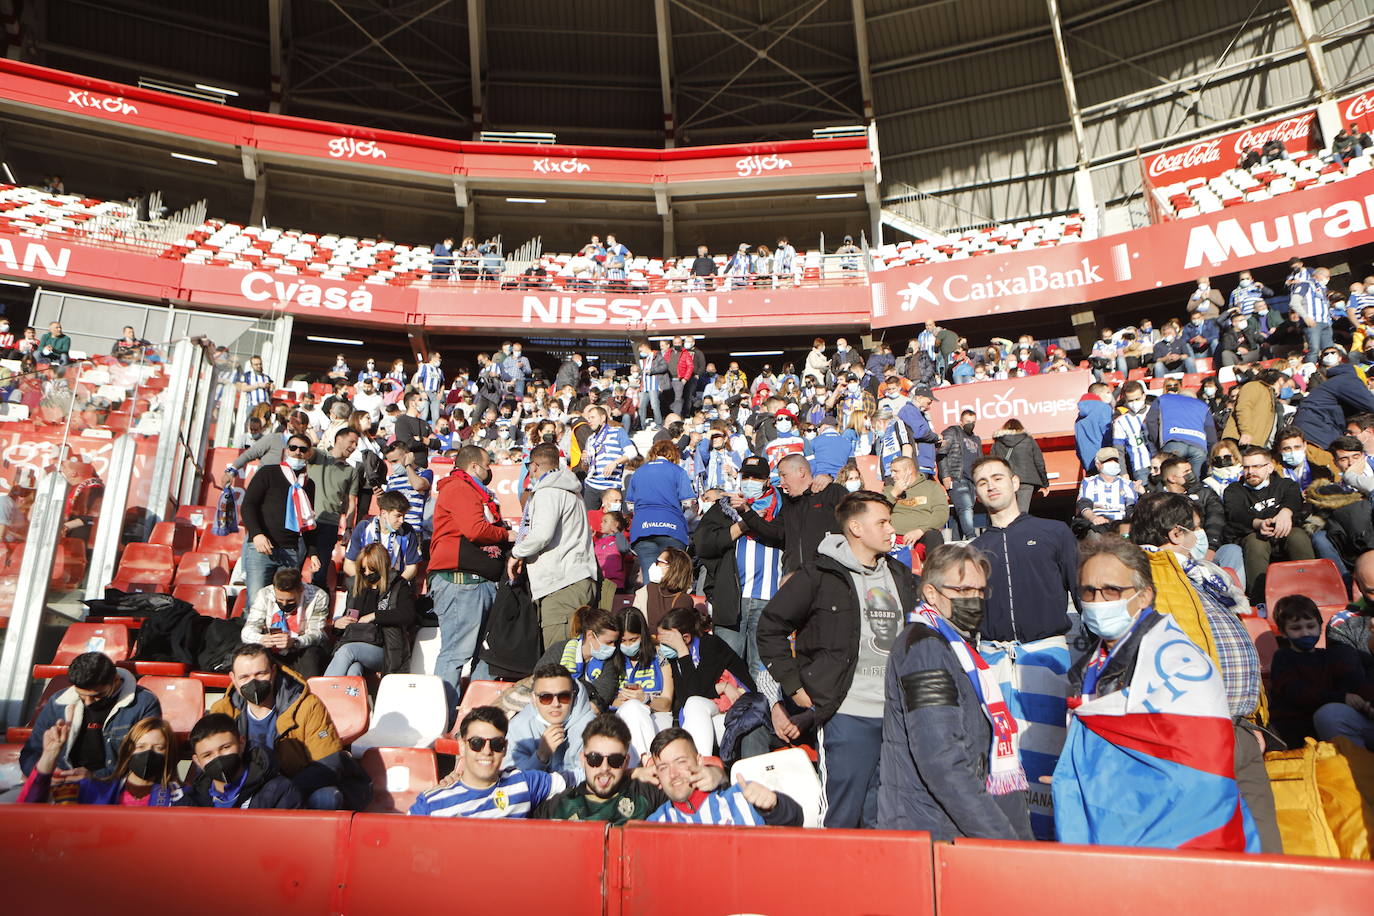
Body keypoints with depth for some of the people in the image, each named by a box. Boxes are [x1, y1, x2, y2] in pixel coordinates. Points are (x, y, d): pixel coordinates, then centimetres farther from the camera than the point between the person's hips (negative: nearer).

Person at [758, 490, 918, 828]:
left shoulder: (901, 577, 14)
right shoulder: (819, 575, -5)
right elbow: (770, 628, -2)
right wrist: (794, 687, -6)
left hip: (900, 714, 6)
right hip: (849, 714, -6)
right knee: (842, 816, 0)